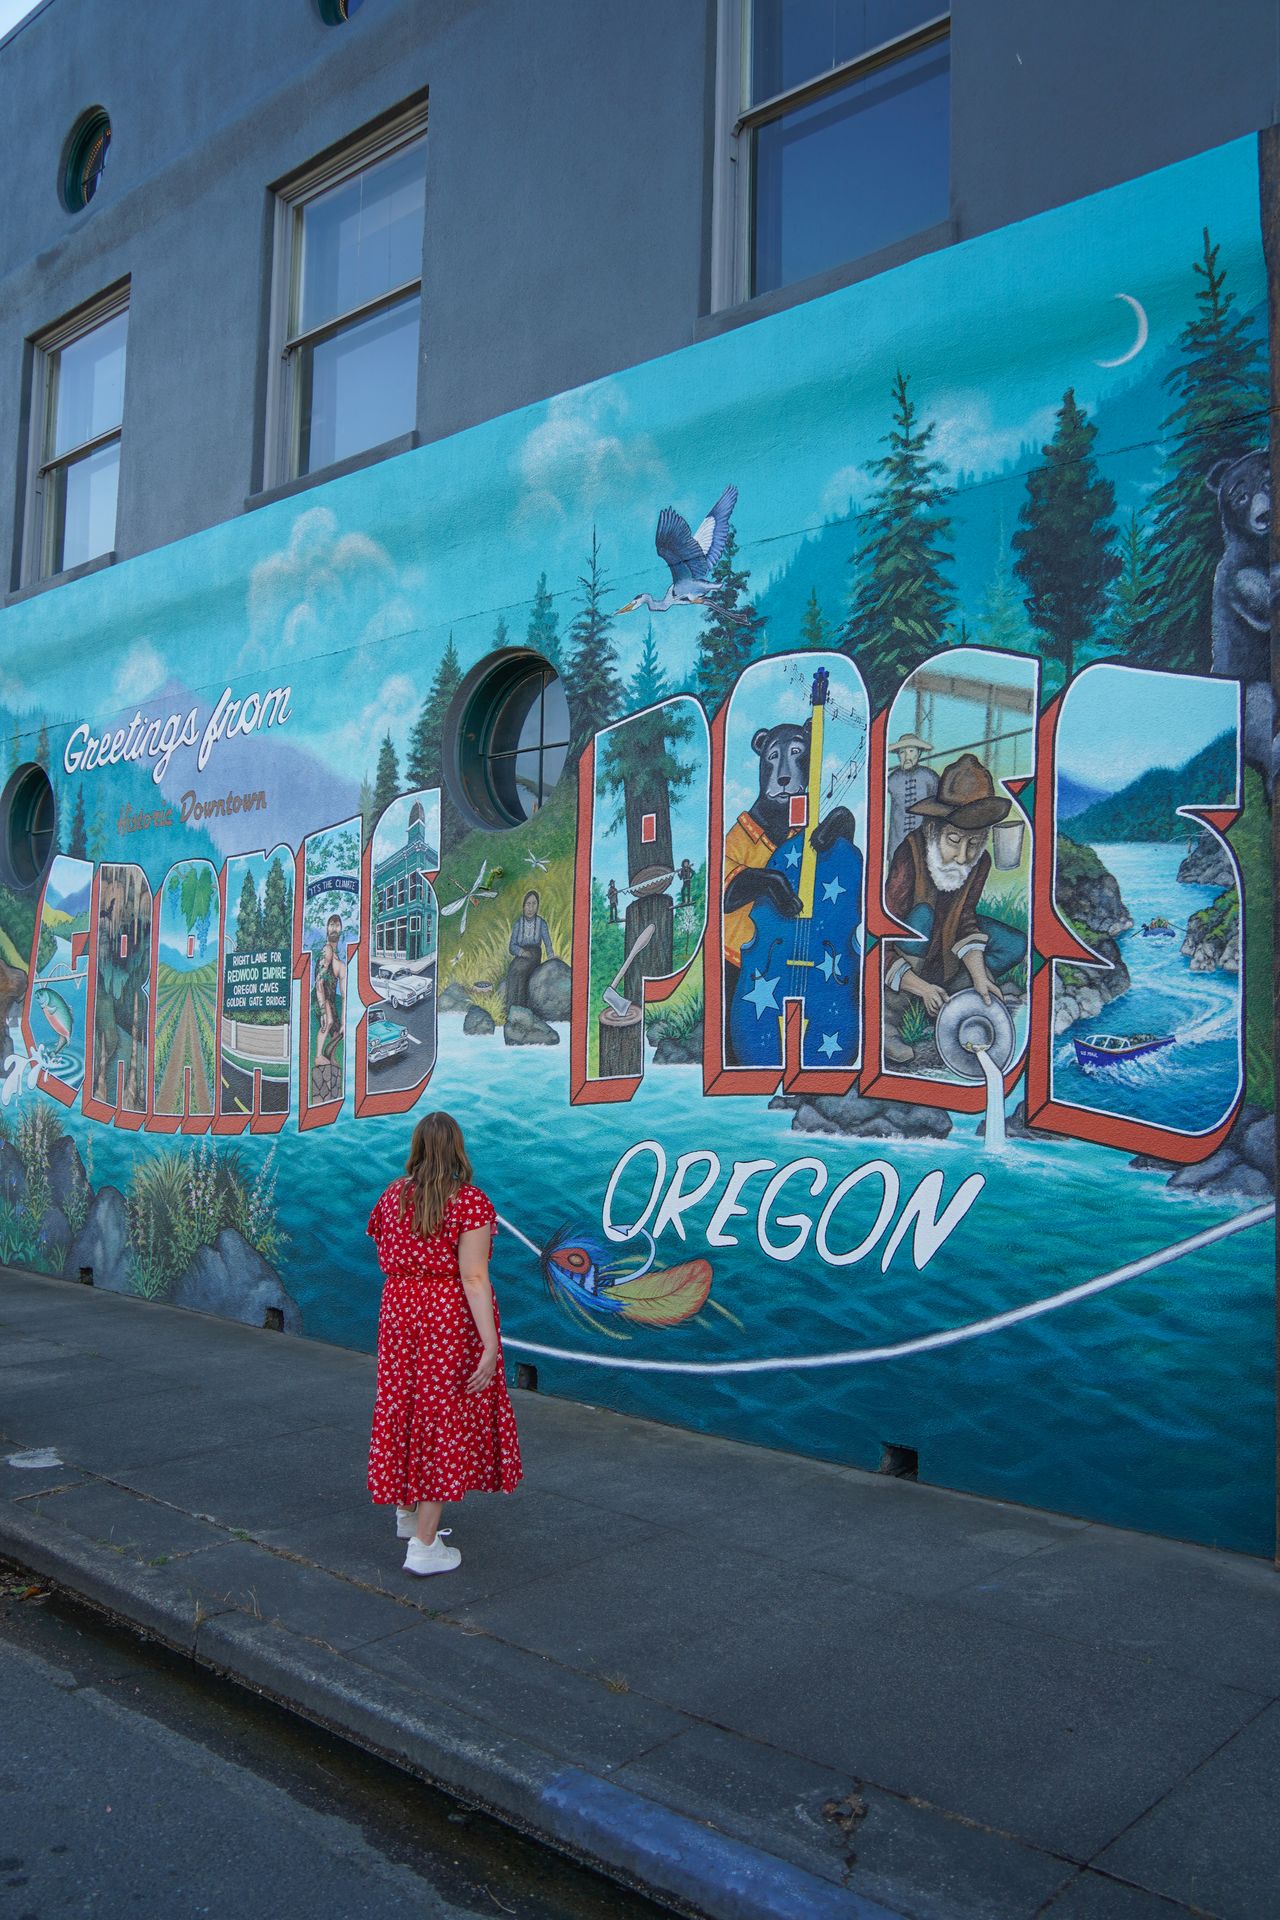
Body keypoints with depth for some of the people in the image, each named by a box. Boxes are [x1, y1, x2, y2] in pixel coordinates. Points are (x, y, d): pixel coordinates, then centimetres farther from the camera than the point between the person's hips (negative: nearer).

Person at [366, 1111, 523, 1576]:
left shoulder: (393, 1195, 2)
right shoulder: (471, 1202, -16)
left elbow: (385, 1260, 11)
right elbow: (473, 1277, -21)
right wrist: (490, 1345, -21)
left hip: (399, 1309, 6)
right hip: (452, 1318, -5)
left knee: (406, 1406, 19)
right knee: (447, 1417, 3)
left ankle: (407, 1510, 36)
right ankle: (424, 1544, 6)